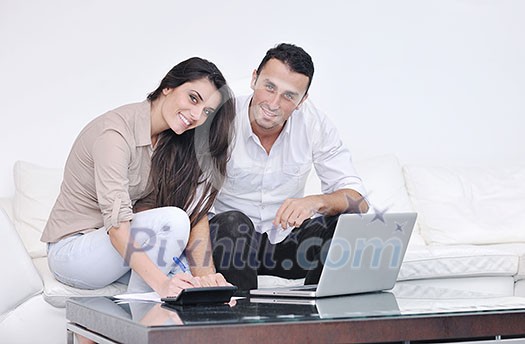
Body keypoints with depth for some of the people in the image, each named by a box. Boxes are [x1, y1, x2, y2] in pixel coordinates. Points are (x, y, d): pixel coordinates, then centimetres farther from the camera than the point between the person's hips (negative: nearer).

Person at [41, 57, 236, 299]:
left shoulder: (172, 141, 2)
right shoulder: (115, 131, -23)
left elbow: (196, 214, -7)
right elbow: (117, 224, -32)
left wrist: (205, 276, -23)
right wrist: (161, 283, -42)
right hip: (71, 250, -7)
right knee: (172, 220, -28)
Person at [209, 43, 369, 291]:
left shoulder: (314, 124, -9)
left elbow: (357, 200, -12)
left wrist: (314, 202, -36)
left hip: (286, 241, 3)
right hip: (229, 239, -3)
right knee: (233, 223, -34)